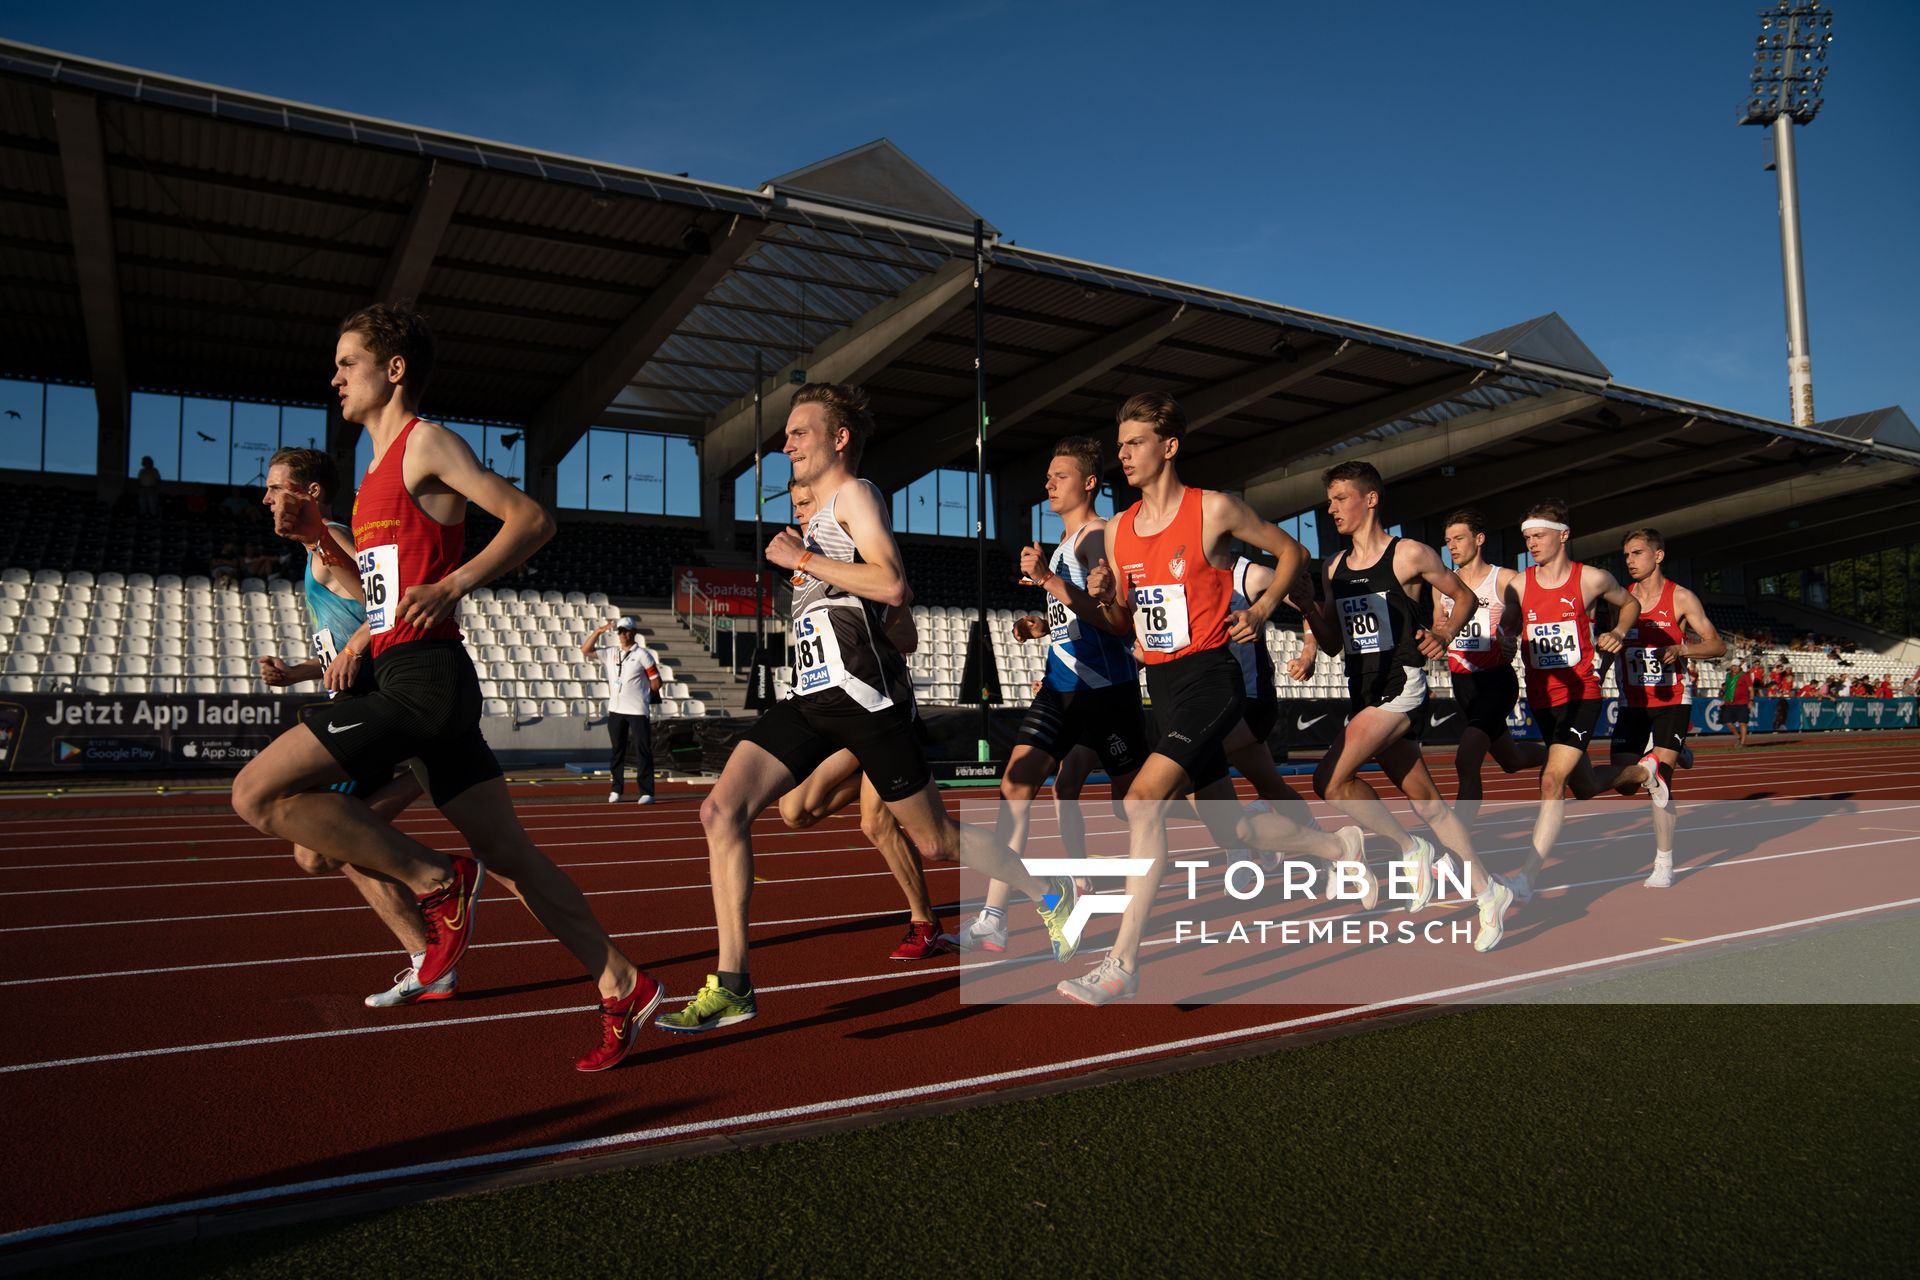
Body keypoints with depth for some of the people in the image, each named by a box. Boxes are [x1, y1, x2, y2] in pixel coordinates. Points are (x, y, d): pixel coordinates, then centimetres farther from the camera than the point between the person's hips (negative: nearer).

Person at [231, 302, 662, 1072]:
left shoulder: (426, 441, -3)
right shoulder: (379, 468, 24)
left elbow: (531, 519, -13)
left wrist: (454, 585, -24)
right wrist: (362, 639, 17)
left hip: (425, 679, -9)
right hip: (409, 680, 9)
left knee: (258, 792, -12)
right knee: (508, 856, 7)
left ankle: (438, 882, -7)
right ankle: (623, 989, 11)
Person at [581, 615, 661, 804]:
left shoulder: (643, 654, -3)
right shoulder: (610, 653, 11)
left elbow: (656, 683, -3)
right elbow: (585, 650, 4)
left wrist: (640, 691, 6)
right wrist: (599, 631, -3)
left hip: (638, 711, -5)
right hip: (615, 710, 5)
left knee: (642, 751, -3)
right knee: (617, 751, 10)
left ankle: (646, 792, -2)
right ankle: (616, 790, 17)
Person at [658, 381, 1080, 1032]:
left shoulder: (854, 494, -3)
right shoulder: (817, 514, 24)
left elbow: (893, 586, -19)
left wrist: (803, 558, -14)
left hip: (857, 690, -9)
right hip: (812, 693, 9)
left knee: (936, 841, 1)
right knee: (722, 809, -7)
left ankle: (1055, 897, 24)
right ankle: (731, 985, -4)